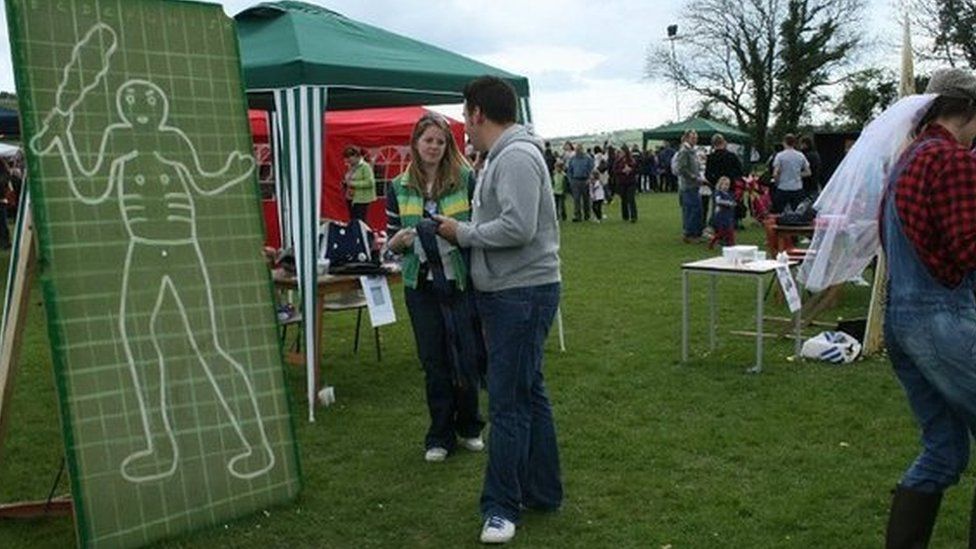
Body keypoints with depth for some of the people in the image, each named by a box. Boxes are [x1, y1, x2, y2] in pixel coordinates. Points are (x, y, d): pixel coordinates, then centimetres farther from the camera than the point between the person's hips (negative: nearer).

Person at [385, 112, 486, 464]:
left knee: (468, 357, 3)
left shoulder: (466, 179, -2)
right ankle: (440, 436, 22)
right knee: (433, 361, 8)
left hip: (462, 281, -1)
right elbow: (391, 243, 8)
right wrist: (401, 239, -14)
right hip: (421, 285, 2)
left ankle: (468, 427, 26)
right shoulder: (399, 188, 5)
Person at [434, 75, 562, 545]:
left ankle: (502, 505, 6)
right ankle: (542, 492, 27)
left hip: (522, 295, -11)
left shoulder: (517, 157, -16)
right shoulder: (502, 157, 16)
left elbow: (517, 227, -26)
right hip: (506, 294, 11)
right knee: (528, 394, 16)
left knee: (509, 401, -4)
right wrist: (464, 232, 8)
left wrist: (463, 233, -14)